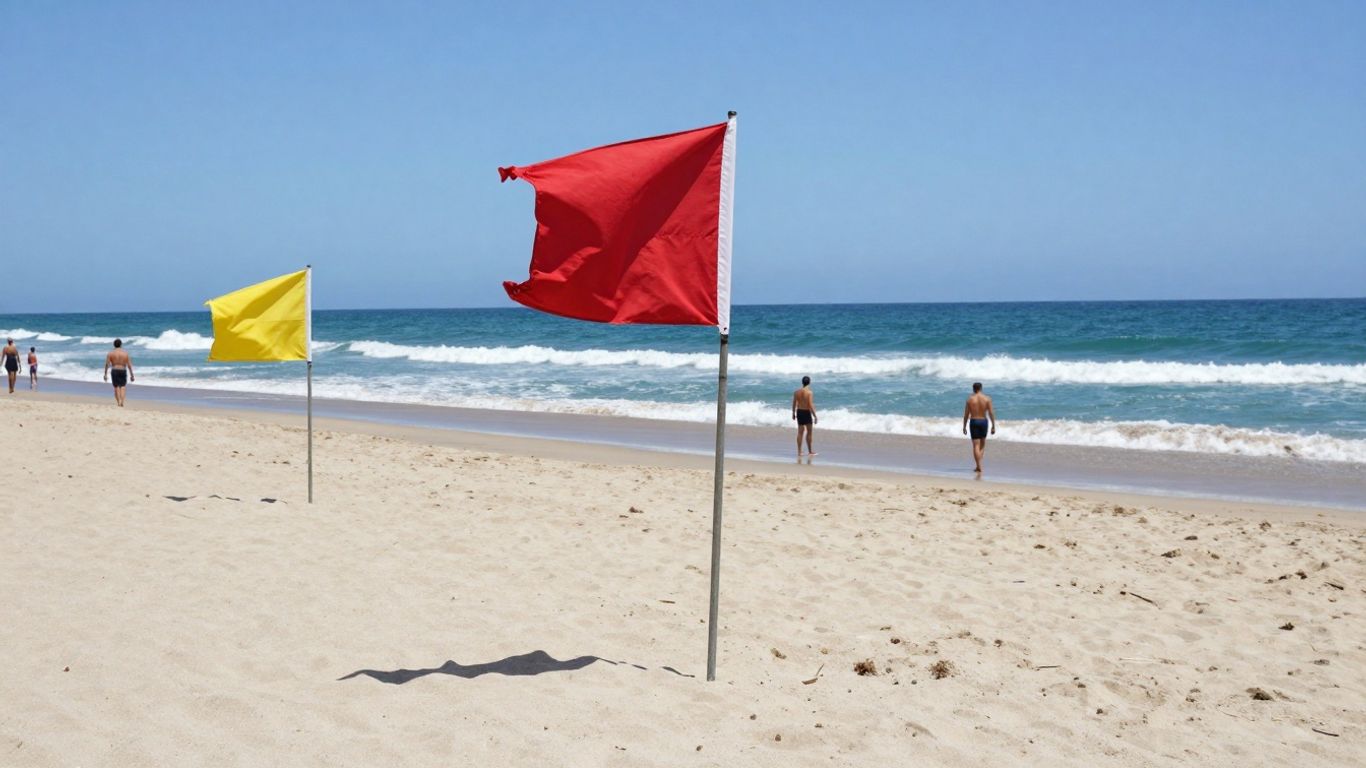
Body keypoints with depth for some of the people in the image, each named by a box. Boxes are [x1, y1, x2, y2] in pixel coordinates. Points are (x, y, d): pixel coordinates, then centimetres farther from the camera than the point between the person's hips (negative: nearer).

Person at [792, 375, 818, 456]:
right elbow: (811, 405, -19)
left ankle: (799, 451, 11)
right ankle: (810, 451, 14)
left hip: (799, 412, 5)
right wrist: (815, 416, -14)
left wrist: (793, 413, 20)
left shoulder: (796, 392, 1)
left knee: (800, 432, 10)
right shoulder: (809, 392, -15)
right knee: (809, 432, 7)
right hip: (807, 413, -5)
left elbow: (794, 404, 7)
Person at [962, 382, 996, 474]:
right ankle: (978, 465, 9)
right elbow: (991, 413, -6)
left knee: (976, 445, -1)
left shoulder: (970, 399, -2)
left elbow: (966, 415, -1)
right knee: (982, 444, 18)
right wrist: (993, 426, -1)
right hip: (983, 421, 1)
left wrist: (964, 427, 8)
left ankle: (979, 467, -9)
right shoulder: (987, 399, -3)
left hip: (973, 421, -1)